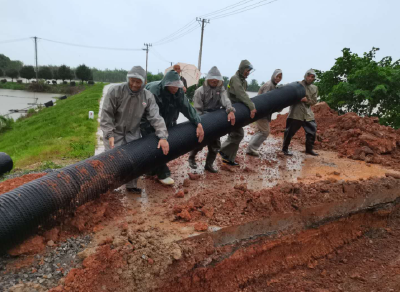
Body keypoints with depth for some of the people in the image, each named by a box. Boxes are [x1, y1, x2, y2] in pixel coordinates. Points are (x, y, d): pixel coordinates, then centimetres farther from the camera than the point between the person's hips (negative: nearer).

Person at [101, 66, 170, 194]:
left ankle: (132, 185, 24)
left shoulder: (148, 96, -9)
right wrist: (109, 134, -24)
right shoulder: (115, 91, -17)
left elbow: (155, 117, -12)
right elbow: (106, 114, -16)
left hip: (133, 133, 3)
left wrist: (163, 137, -23)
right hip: (114, 132, -3)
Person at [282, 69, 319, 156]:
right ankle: (285, 148, 14)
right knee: (290, 131, -2)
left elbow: (314, 101, 6)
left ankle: (309, 149, 24)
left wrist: (307, 100, -12)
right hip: (296, 112, -5)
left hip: (308, 113, 5)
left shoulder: (314, 88, 12)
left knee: (312, 130, 7)